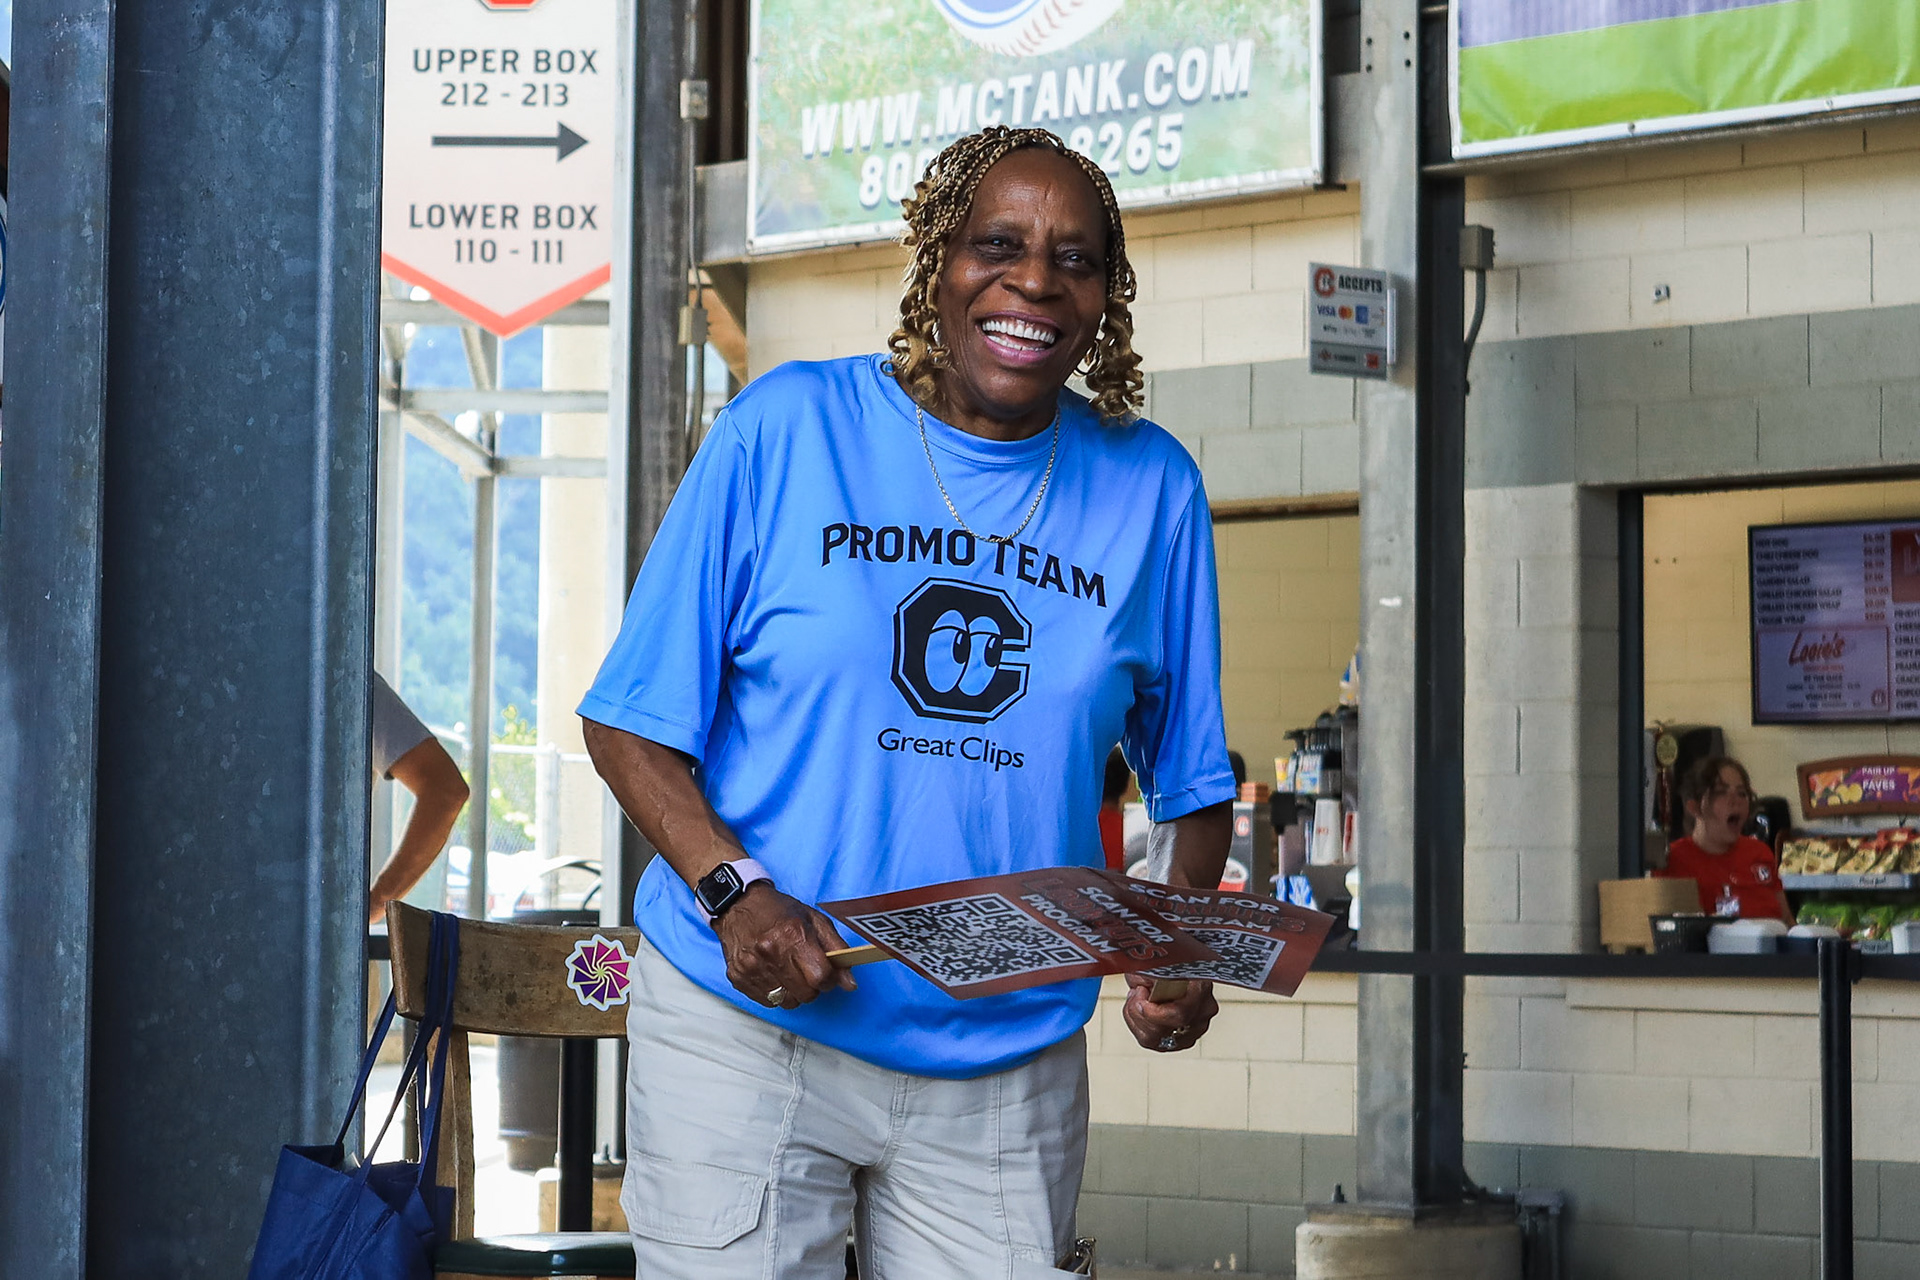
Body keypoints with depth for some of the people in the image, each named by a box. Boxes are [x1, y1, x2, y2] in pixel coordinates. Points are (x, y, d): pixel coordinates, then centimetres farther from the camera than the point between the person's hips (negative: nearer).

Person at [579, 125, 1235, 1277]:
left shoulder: (1151, 487, 5)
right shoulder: (787, 427, -3)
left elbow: (1194, 782, 11)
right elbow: (634, 722, -1)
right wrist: (733, 889, -17)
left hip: (1007, 1067, 2)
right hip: (748, 1031, -2)